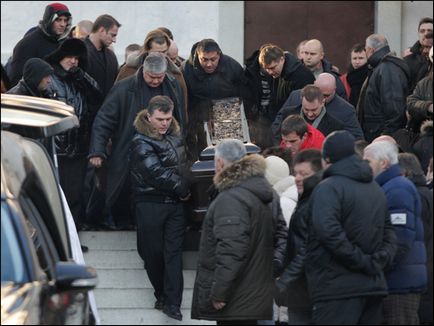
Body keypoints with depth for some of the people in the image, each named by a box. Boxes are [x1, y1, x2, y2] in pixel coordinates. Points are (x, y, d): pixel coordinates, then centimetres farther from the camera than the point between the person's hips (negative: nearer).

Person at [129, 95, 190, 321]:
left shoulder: (175, 135, 10)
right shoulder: (141, 142, -11)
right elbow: (156, 172, -18)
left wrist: (183, 188, 5)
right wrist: (182, 189, -10)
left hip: (174, 202, 4)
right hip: (150, 203, -4)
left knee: (173, 252, -2)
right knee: (153, 252, 2)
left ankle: (172, 302, -4)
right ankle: (162, 294, 18)